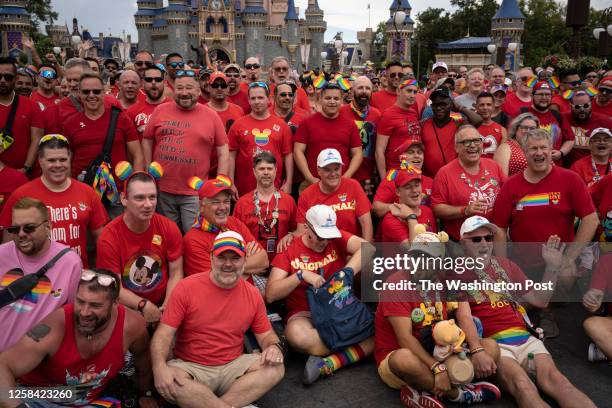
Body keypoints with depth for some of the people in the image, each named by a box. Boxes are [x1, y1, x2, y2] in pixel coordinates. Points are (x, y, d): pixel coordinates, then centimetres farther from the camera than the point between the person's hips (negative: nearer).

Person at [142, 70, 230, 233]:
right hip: (161, 190, 2)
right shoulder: (160, 110, 4)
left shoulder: (211, 116, -1)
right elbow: (147, 141, 10)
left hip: (195, 194, -2)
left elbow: (223, 153, 0)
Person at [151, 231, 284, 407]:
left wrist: (274, 347, -14)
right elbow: (164, 334, -11)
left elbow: (266, 334, 10)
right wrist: (160, 367, -30)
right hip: (190, 367, -3)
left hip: (233, 367, 3)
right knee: (169, 383, -34)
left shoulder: (253, 295, 3)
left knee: (276, 368, -20)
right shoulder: (187, 287, -7)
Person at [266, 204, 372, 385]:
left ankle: (327, 364, -24)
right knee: (297, 335, -37)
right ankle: (356, 348, -14)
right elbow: (270, 295, -8)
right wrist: (301, 275, -19)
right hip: (305, 314, -2)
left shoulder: (337, 238, 3)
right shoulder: (289, 249, -2)